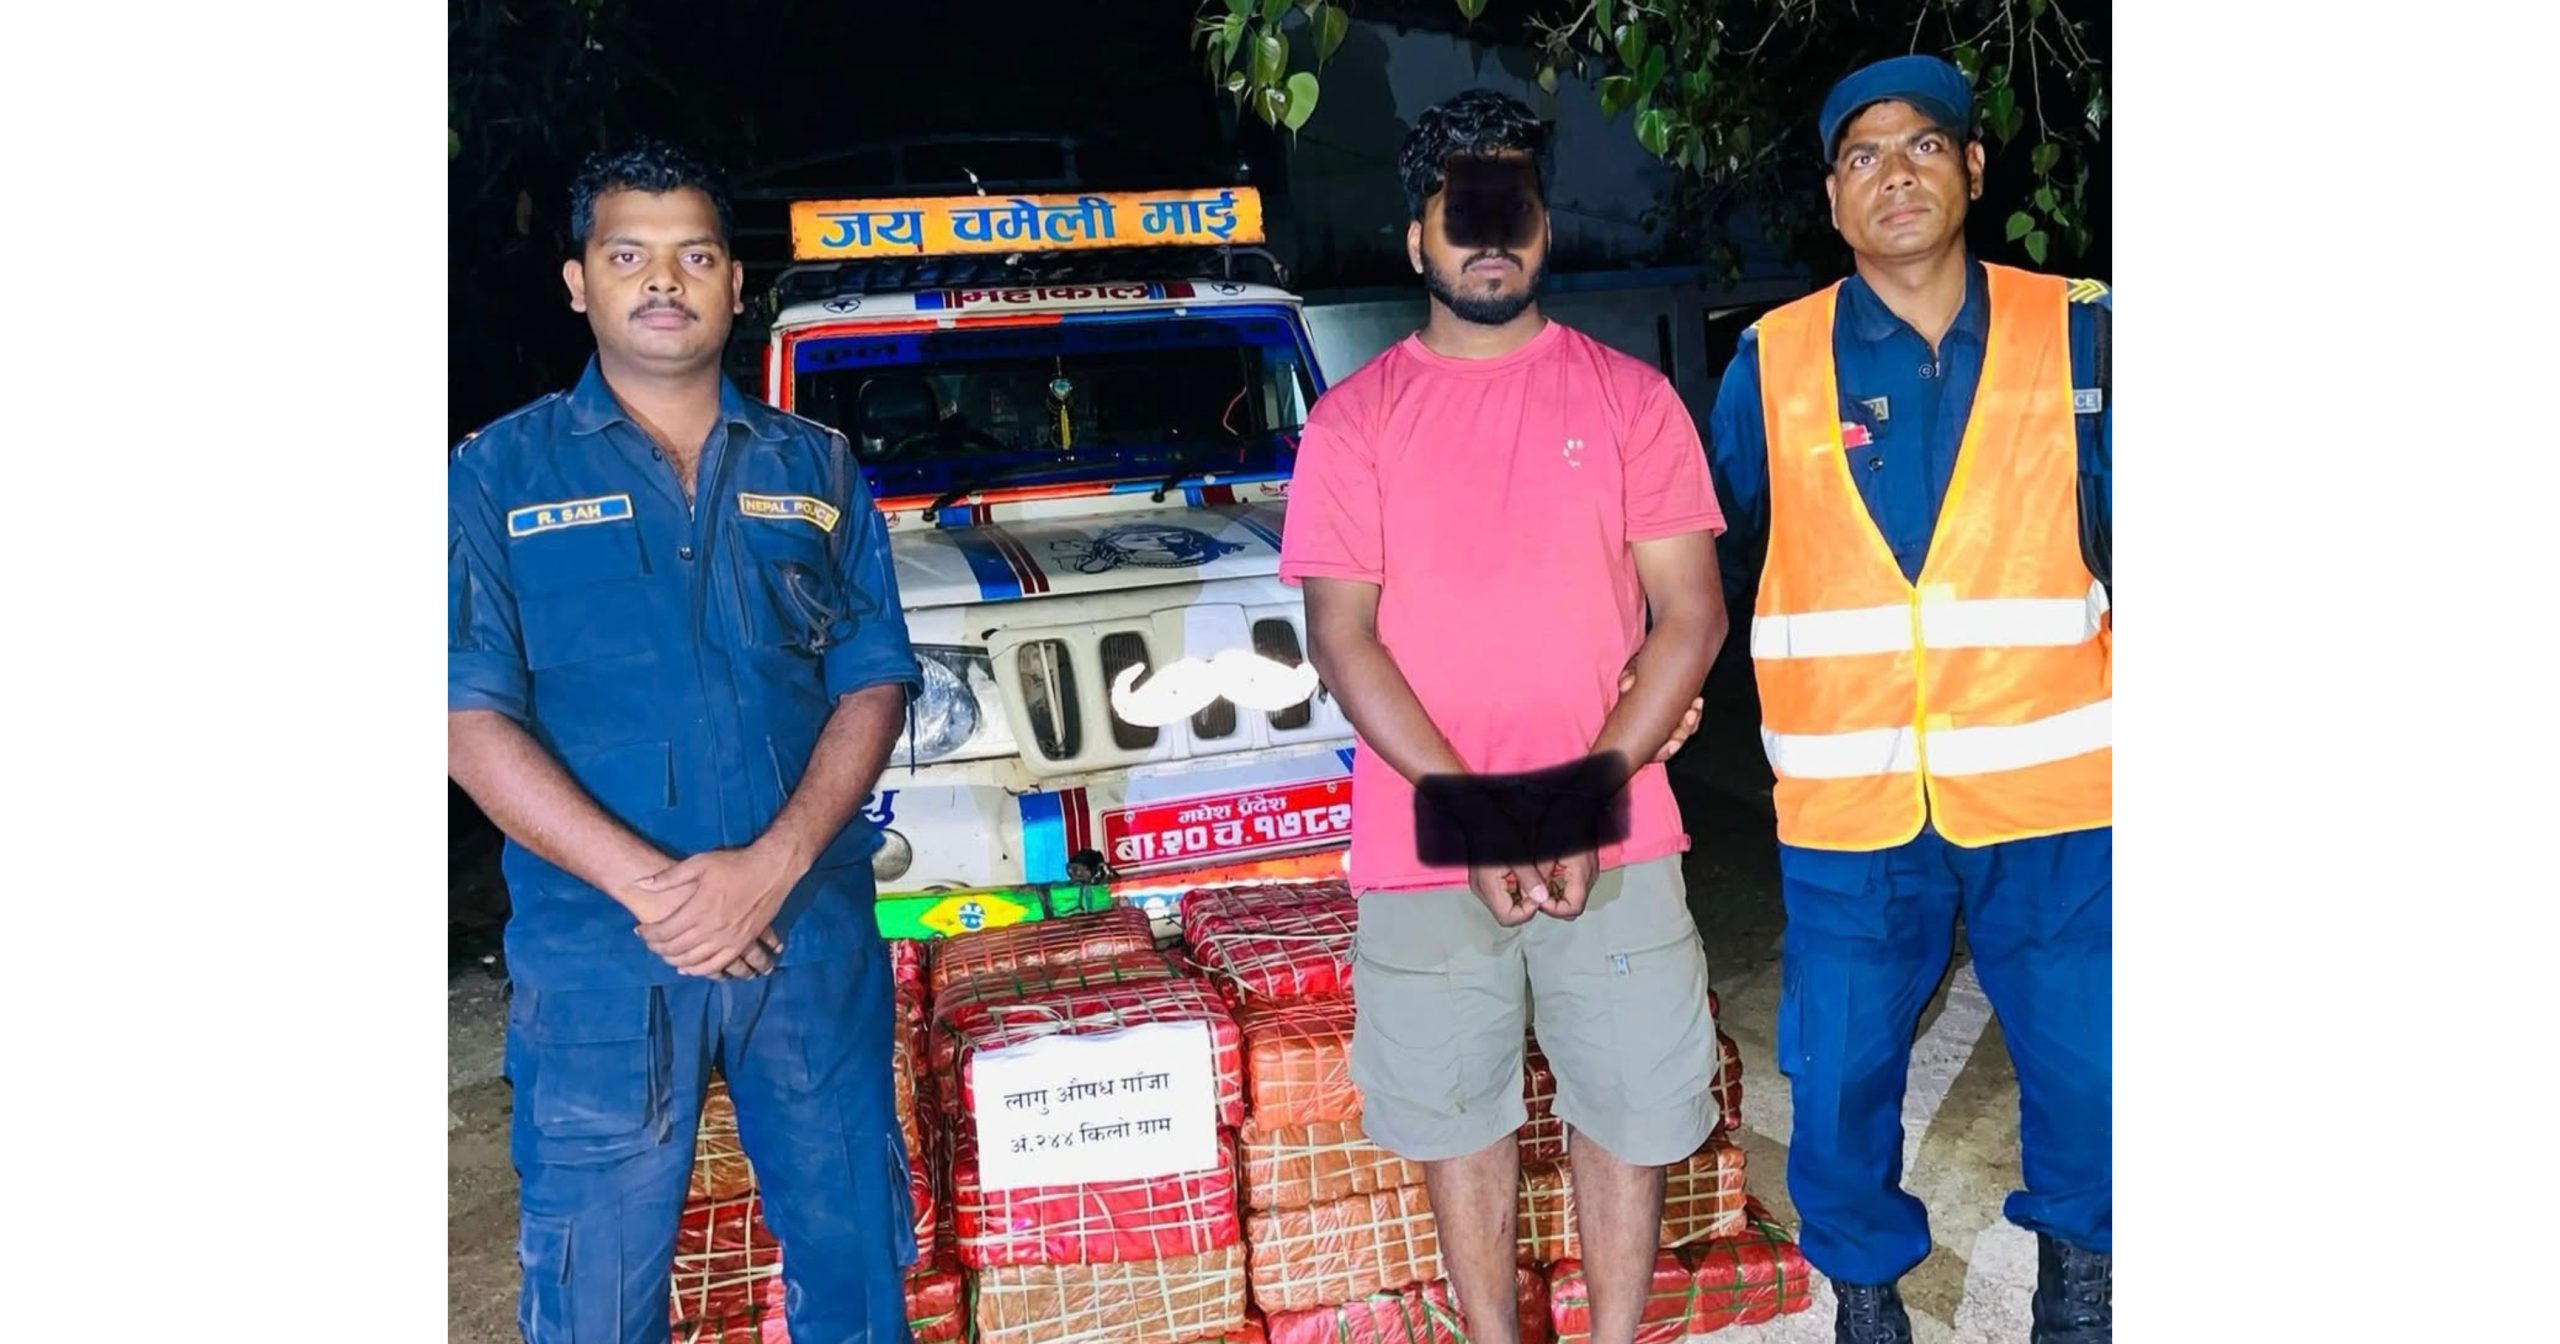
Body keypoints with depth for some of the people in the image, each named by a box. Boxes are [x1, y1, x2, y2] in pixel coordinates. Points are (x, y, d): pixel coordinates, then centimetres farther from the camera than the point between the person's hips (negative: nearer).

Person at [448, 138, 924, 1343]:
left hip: (814, 932, 2)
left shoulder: (816, 470, 9)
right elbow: (472, 718, -5)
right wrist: (648, 884, -16)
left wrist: (771, 866, -13)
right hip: (596, 951, -1)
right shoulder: (499, 475, 2)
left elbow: (873, 685, 3)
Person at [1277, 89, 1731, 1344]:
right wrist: (1472, 815, -13)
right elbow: (1342, 639, -3)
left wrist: (1592, 796, -12)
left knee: (1626, 1115, 10)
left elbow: (1691, 616, 0)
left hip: (1615, 845, 0)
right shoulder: (1353, 420, 3)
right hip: (1425, 858, 0)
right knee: (1461, 1122, 12)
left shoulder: (1628, 396, 3)